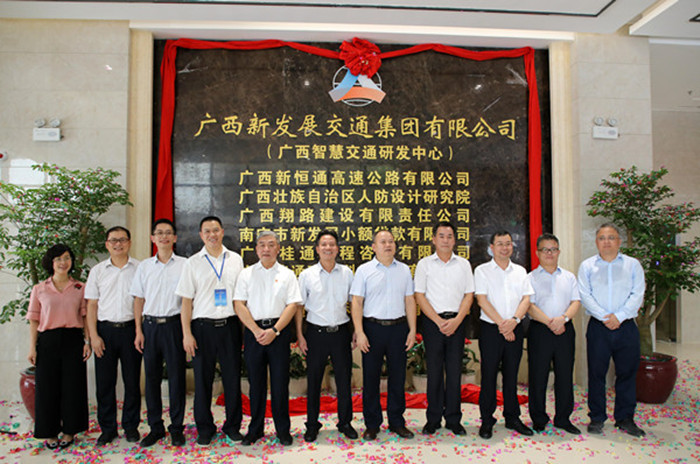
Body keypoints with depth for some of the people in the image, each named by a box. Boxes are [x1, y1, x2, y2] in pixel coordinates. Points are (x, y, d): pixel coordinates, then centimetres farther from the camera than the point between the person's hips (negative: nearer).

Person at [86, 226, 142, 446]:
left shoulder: (139, 269, 1)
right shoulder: (98, 270, 7)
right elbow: (92, 305, 7)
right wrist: (93, 335, -1)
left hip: (130, 328, -1)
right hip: (105, 329, 1)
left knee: (132, 380, 6)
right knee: (105, 382, 7)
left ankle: (131, 426, 21)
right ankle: (107, 428, 22)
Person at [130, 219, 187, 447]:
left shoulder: (184, 265, 1)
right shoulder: (144, 266, 9)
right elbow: (139, 300, 10)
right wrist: (138, 331, 3)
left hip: (174, 324, -2)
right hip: (150, 325, 3)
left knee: (176, 376, 2)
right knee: (151, 376, 8)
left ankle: (176, 428, 16)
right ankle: (155, 427, 22)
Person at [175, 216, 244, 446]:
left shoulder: (236, 260, 6)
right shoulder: (193, 263, 2)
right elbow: (186, 301, 1)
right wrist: (187, 334, -4)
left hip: (230, 325, 1)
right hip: (203, 326, -1)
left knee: (233, 377, 7)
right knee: (203, 379, 8)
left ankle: (232, 425, 24)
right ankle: (204, 428, 24)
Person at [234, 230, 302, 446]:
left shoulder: (287, 274, 6)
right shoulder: (247, 273, 8)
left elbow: (292, 305, -1)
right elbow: (239, 304, 0)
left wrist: (274, 330, -12)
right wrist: (257, 331, -10)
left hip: (279, 331, -1)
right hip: (253, 331, 1)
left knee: (280, 382, 3)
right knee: (256, 382, 8)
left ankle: (283, 430, 16)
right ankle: (255, 429, 22)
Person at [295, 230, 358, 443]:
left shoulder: (346, 273, 4)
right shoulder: (307, 275, 0)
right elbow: (299, 306, 3)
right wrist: (299, 335, -2)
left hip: (341, 331, 1)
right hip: (316, 332, -1)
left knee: (344, 379, 8)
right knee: (313, 381, 8)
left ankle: (345, 422, 26)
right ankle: (312, 425, 24)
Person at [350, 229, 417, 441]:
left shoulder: (404, 270, 9)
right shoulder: (364, 270, 0)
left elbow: (409, 301, 10)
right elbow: (356, 302, -3)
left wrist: (412, 330, 4)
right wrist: (359, 332, -11)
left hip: (398, 328, 2)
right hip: (373, 328, -2)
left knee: (398, 376, 9)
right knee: (370, 377, 5)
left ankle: (396, 422, 24)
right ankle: (372, 425, 19)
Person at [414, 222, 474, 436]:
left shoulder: (463, 264, 9)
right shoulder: (424, 264, 3)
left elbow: (469, 295, 5)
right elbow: (419, 296, -2)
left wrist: (456, 321, -8)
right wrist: (439, 321, -10)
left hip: (456, 322, 2)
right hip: (432, 321, -1)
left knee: (455, 370, 5)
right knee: (434, 371, 3)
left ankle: (453, 419, 17)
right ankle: (433, 419, 15)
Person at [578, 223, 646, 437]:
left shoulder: (633, 265, 7)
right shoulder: (587, 266, 6)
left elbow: (637, 295, -2)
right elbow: (585, 296, -2)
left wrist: (619, 316, -14)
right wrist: (604, 317, -14)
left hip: (626, 326, 1)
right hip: (598, 327, 0)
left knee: (627, 372, 7)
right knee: (596, 373, 4)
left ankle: (625, 418, 21)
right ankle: (597, 418, 16)